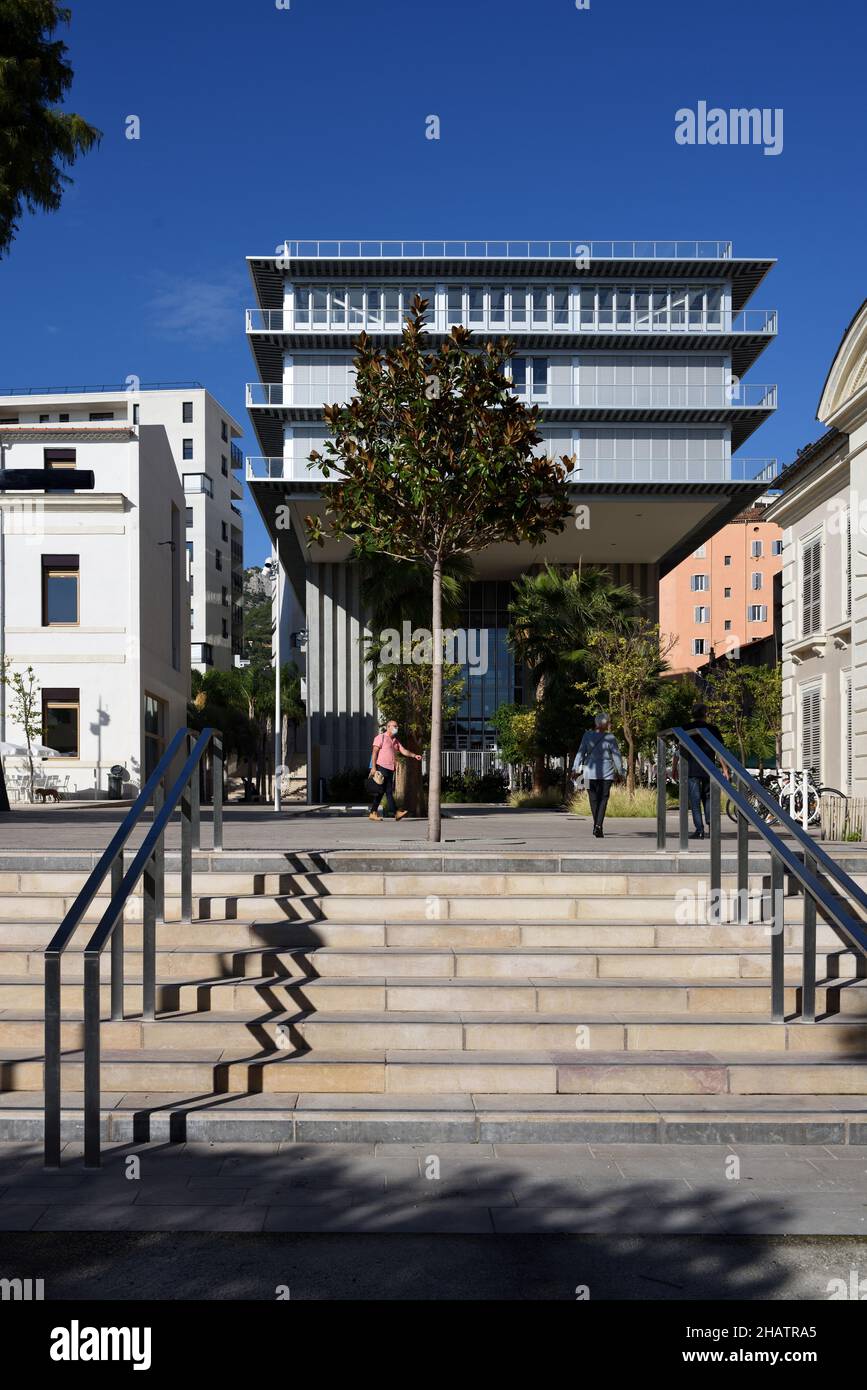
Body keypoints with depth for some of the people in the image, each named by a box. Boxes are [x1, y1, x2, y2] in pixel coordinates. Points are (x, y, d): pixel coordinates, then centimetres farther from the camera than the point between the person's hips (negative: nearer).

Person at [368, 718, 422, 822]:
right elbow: (374, 752, -7)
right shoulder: (380, 737, -1)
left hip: (390, 769, 8)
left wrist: (414, 755, -6)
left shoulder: (396, 740, 20)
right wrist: (373, 767, -16)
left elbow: (403, 750, 11)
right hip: (382, 767, -8)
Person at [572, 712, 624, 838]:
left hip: (590, 772, 2)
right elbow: (617, 756, -2)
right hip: (607, 773, -2)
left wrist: (576, 769, 2)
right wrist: (620, 771, 9)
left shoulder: (587, 735, -1)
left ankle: (596, 825, 19)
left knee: (594, 799, 12)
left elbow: (580, 753, -2)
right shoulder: (610, 738, -7)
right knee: (603, 799, 2)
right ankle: (598, 825, -13)